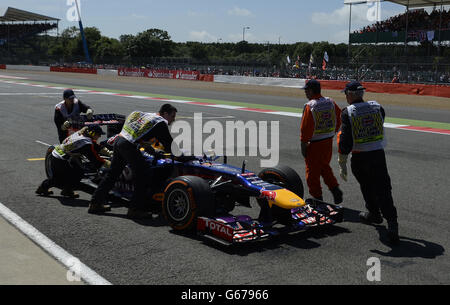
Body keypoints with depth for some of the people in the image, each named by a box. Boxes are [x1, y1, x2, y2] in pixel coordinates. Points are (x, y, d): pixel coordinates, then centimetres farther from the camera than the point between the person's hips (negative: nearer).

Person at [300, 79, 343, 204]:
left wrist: (303, 145, -10)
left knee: (312, 171, 8)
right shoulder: (331, 102, 1)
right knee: (325, 167, 25)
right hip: (329, 141, 7)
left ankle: (317, 197, 15)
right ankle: (335, 189, 14)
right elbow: (339, 119, 8)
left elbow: (306, 128, -18)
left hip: (314, 144, -7)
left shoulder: (309, 106, -18)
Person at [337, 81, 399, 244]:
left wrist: (342, 164, -8)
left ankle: (374, 214, 40)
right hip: (379, 155, 2)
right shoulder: (377, 107, 1)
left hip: (359, 159, -1)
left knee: (367, 187, 21)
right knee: (383, 190, 0)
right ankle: (392, 224, -11)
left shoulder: (347, 113, -10)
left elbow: (345, 141, -14)